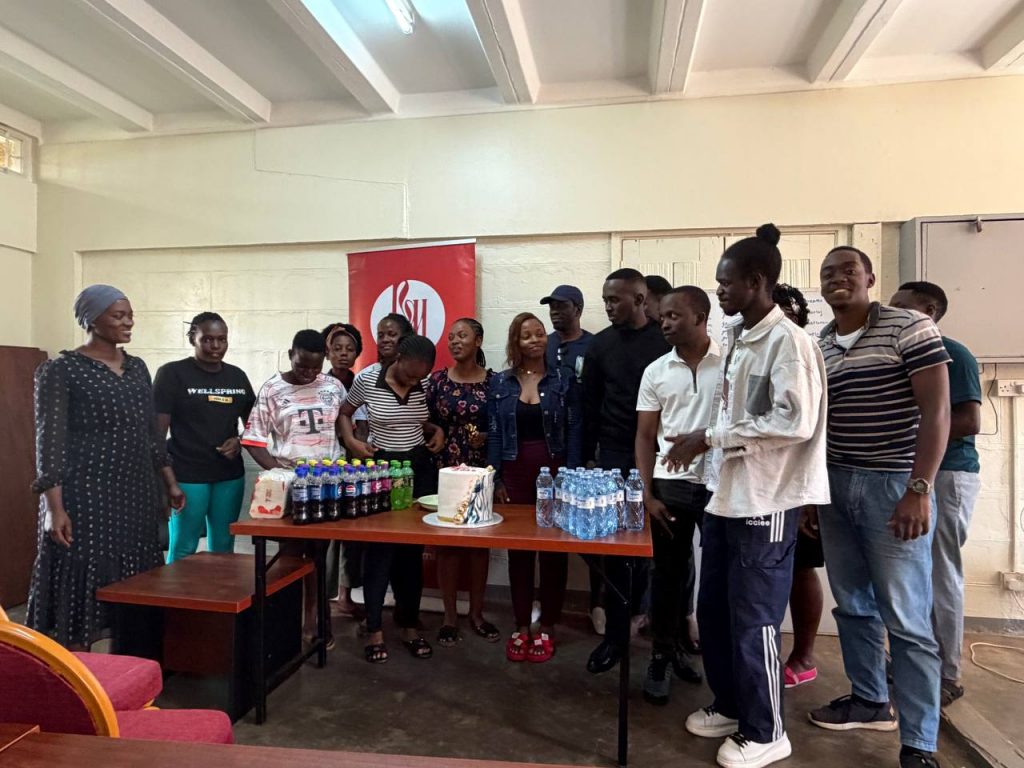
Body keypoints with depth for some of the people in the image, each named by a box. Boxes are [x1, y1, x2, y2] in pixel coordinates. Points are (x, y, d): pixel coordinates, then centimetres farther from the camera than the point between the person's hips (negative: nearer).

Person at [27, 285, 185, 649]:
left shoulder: (137, 368, 11)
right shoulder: (60, 370, -6)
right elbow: (50, 442, -11)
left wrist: (170, 483, 14)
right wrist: (55, 508, -17)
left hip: (136, 497, 6)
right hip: (85, 498, -6)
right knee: (82, 587, 0)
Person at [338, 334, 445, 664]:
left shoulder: (424, 385, 0)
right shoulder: (366, 380, -9)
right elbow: (344, 413, 5)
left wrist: (437, 431, -3)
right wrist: (350, 441, -11)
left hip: (420, 467, 3)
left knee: (413, 549, 9)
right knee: (379, 547, 2)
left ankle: (409, 624, 22)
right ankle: (374, 628, 16)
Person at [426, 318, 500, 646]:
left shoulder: (494, 380, -1)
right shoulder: (437, 379, 1)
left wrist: (487, 437, -15)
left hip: (481, 471, 0)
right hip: (444, 470, 0)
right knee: (447, 541, 4)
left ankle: (476, 613, 24)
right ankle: (450, 616, 18)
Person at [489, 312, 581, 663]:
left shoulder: (564, 379, 1)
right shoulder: (500, 383, 4)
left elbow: (574, 431, -1)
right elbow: (494, 435, 4)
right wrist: (496, 480, -1)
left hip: (554, 471, -1)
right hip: (514, 473, 1)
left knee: (553, 550, 6)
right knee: (518, 549, 8)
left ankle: (547, 627, 21)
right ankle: (522, 626, 22)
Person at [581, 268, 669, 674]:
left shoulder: (667, 341, -2)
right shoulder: (601, 344, 6)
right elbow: (590, 405, 9)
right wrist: (587, 455, 6)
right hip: (614, 457, 2)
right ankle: (617, 632, 16)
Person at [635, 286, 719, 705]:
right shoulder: (656, 371, 4)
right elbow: (645, 437, 5)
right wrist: (647, 494, -1)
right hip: (671, 484, 2)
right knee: (669, 572, 10)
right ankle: (663, 657, 24)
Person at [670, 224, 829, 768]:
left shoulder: (788, 342, -14)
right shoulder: (735, 336, 11)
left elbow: (795, 422, -22)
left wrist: (712, 437, -18)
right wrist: (704, 443, 4)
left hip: (766, 501, -8)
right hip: (726, 493, 8)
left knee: (753, 620, 4)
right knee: (713, 611, 16)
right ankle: (730, 705, 36)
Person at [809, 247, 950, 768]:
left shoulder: (910, 329, -6)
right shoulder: (816, 346, 10)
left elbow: (936, 411, -11)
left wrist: (919, 489, -17)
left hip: (893, 486, -5)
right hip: (835, 485, 6)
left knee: (906, 618, 0)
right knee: (852, 605, 15)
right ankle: (869, 701, 34)